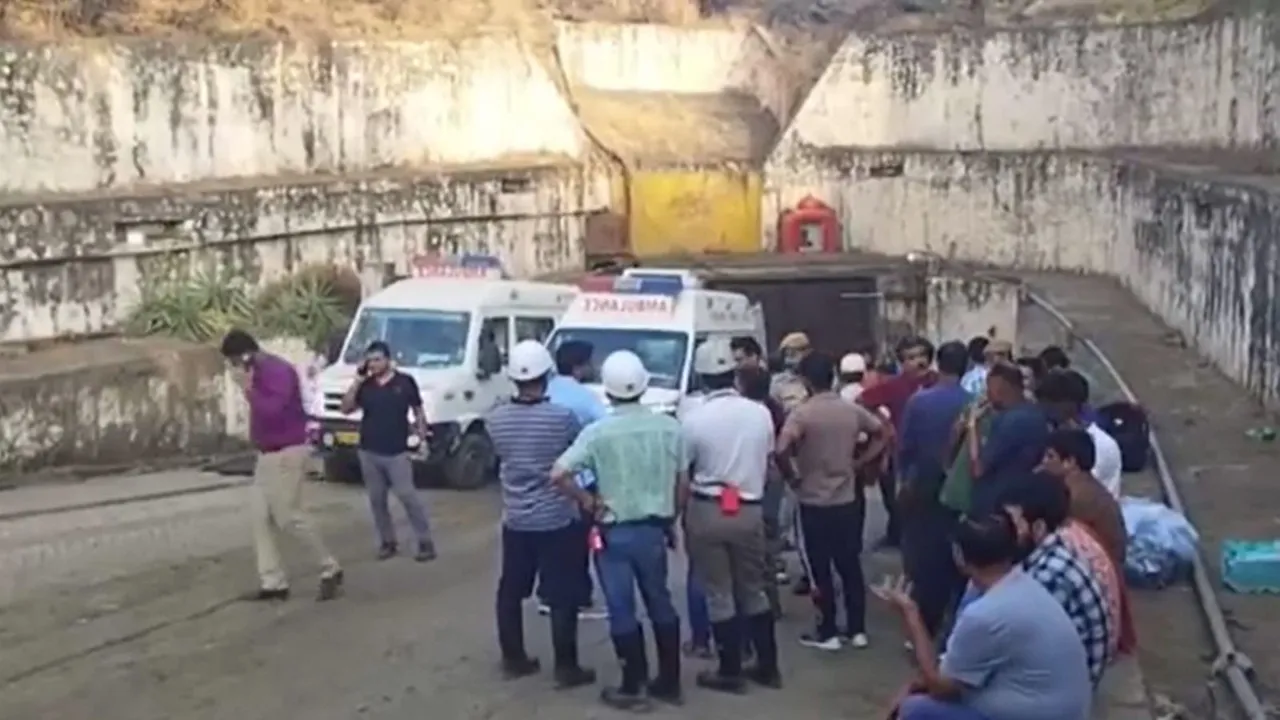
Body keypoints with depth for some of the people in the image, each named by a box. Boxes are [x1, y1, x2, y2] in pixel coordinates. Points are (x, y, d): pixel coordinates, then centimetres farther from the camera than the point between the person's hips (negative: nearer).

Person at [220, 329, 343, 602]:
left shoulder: (278, 370, -18)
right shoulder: (260, 372, 12)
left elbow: (273, 410, -29)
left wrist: (248, 388, -23)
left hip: (286, 454, -10)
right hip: (267, 454, 10)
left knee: (289, 516, -5)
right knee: (260, 516, 5)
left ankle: (330, 569, 9)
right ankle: (272, 582, 8)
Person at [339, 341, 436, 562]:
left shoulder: (405, 382, -3)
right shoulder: (365, 386, 5)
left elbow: (418, 412, 4)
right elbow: (346, 409, -2)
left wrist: (422, 440, -2)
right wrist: (357, 379, -7)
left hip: (397, 452, -4)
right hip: (369, 453, 4)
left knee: (408, 496, -9)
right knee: (377, 500, 8)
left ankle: (425, 542, -1)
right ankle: (387, 541, 20)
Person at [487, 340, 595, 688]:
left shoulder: (496, 419, -4)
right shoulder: (563, 417, -16)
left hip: (515, 520, 4)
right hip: (557, 520, -4)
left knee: (510, 591, 16)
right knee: (563, 596, 4)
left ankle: (513, 659, 25)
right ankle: (566, 667, 8)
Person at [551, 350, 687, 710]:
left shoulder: (598, 433, -13)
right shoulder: (668, 426, -4)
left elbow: (558, 474, -18)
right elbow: (683, 482, 3)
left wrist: (587, 501, -5)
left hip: (614, 532, -3)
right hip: (654, 528, 4)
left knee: (622, 611, 6)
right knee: (660, 603, 17)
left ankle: (633, 687, 13)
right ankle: (669, 682, 24)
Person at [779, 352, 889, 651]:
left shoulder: (802, 413, -15)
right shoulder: (852, 410, 2)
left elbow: (781, 450, -28)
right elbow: (883, 433, 13)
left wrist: (792, 476, -11)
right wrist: (858, 462, 11)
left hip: (814, 503, -5)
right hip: (848, 500, 5)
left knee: (820, 570, 6)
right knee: (851, 566, 13)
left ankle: (827, 633, 13)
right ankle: (857, 630, 20)